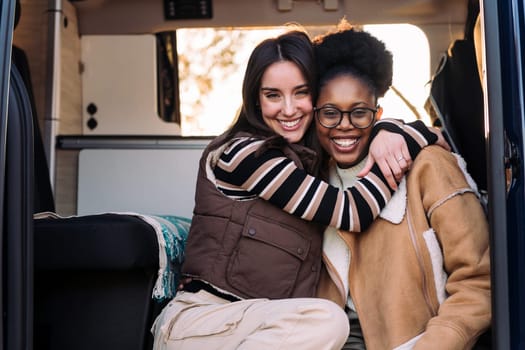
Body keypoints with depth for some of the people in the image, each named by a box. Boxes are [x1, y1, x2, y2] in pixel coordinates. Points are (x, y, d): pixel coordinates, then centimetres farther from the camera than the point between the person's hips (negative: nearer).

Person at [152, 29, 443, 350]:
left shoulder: (310, 158, 13)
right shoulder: (244, 154, -9)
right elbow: (353, 212, -13)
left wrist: (389, 133, -1)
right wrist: (406, 137, -5)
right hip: (199, 321, -5)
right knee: (328, 320, -29)